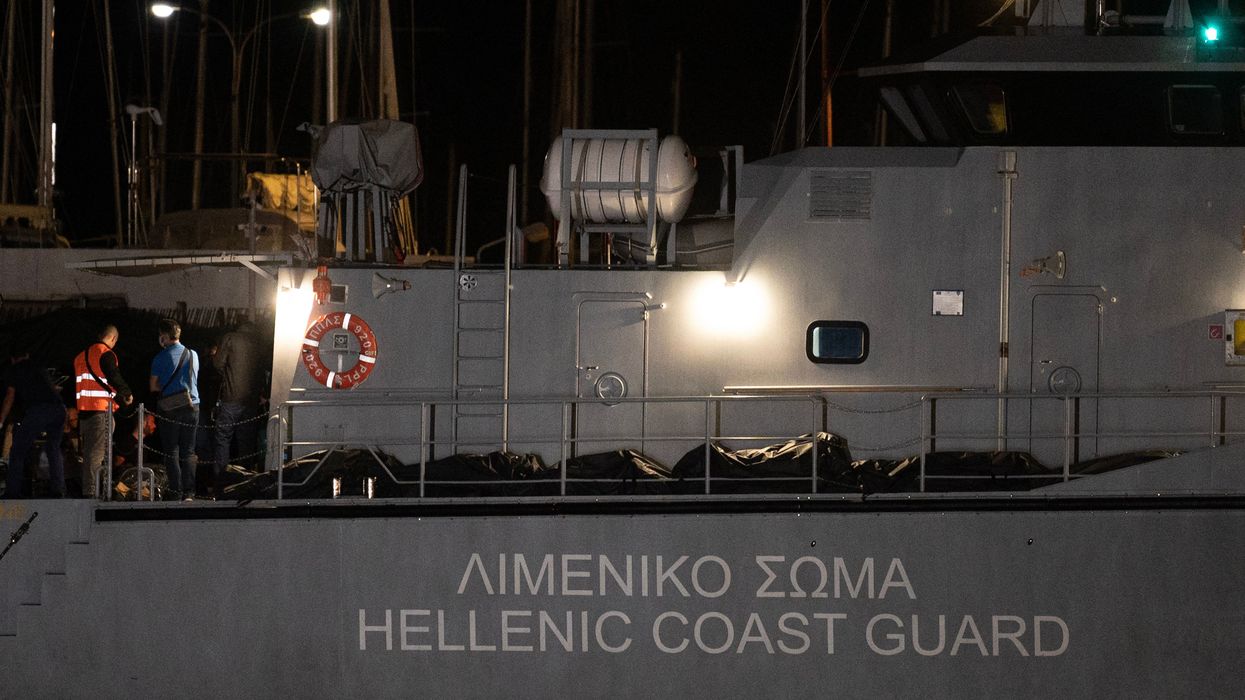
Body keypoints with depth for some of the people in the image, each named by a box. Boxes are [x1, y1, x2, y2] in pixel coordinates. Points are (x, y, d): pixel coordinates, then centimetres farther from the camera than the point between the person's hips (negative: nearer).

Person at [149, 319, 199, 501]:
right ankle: (189, 493, 2)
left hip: (170, 409, -3)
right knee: (187, 453, 8)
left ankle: (176, 492, -2)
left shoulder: (161, 357, -5)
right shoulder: (193, 355, 7)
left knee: (171, 452, 3)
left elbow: (154, 387, -2)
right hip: (192, 406, 3)